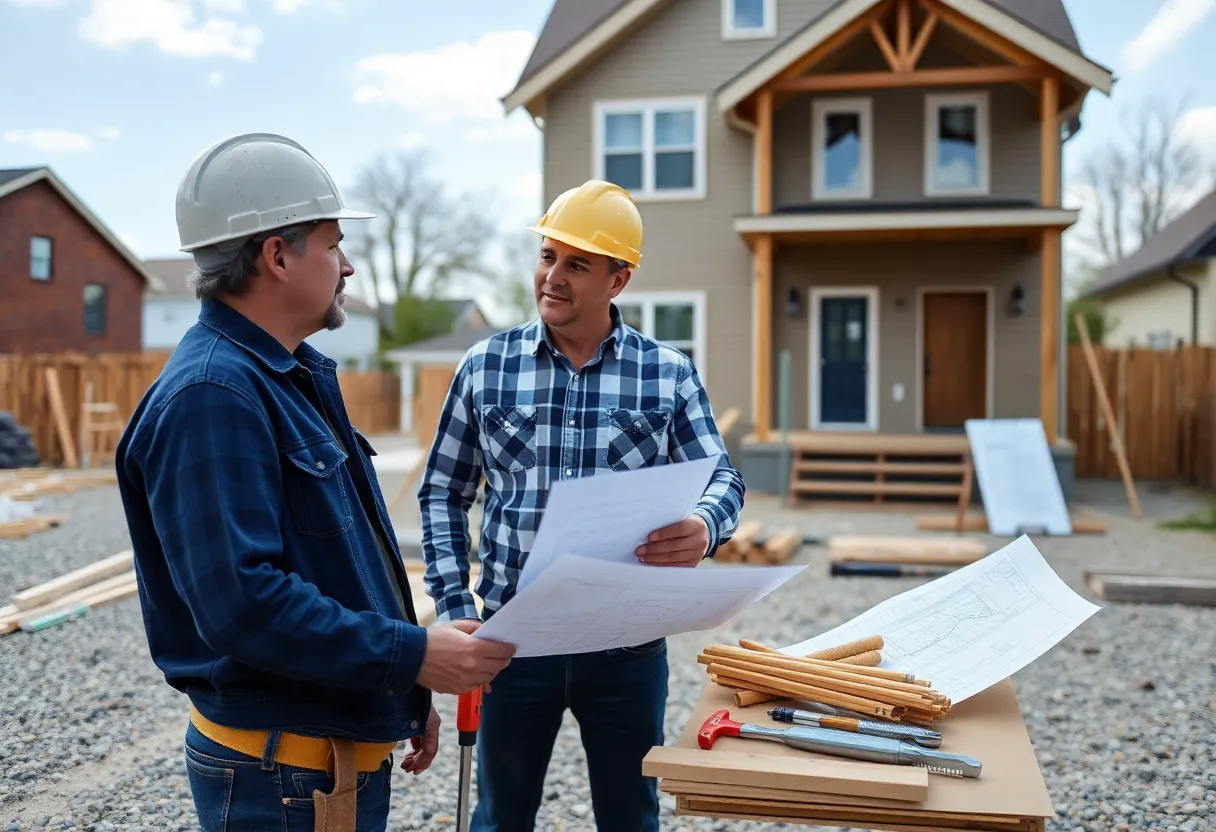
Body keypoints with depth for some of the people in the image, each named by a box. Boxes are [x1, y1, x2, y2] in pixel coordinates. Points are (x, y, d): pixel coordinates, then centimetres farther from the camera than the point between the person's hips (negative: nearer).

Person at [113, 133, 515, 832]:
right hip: (280, 770, -9)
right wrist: (413, 656, -25)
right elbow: (241, 601, -29)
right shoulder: (211, 394, -21)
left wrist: (408, 694, 17)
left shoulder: (297, 377, 11)